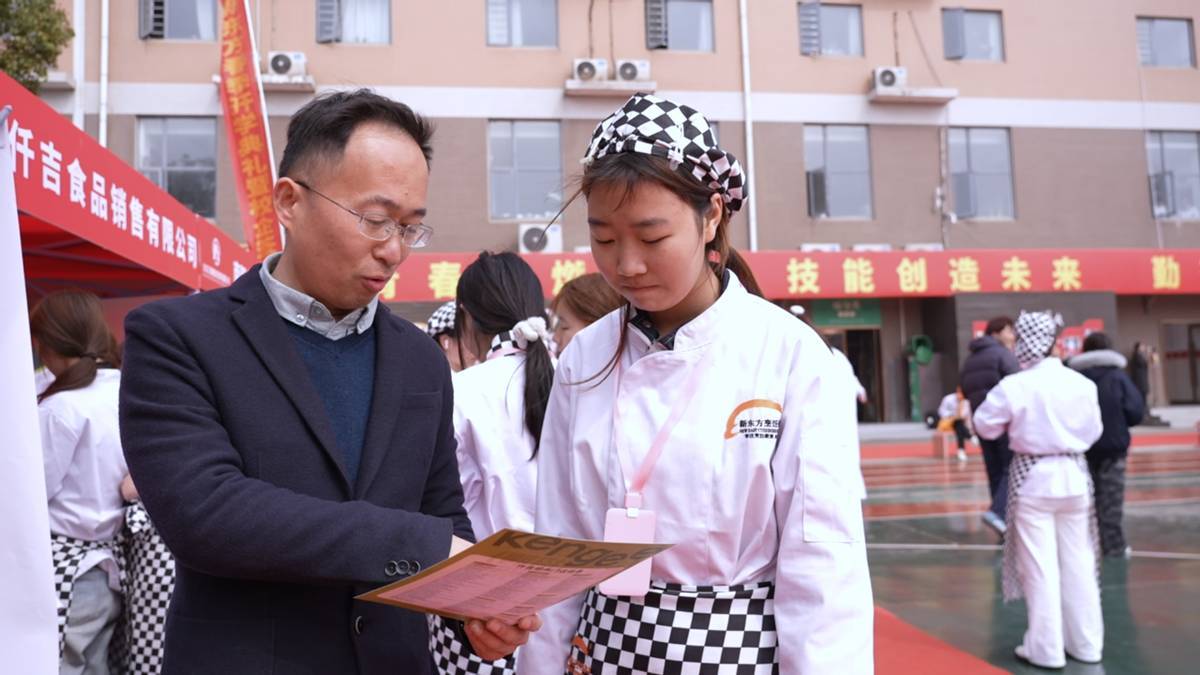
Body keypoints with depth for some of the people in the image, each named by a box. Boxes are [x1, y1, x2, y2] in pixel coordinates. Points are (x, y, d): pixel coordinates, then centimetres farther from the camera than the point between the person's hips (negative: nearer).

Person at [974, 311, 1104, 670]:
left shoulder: (1013, 386, -14)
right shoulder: (1082, 383, -5)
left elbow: (985, 426, -4)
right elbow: (1093, 431, 6)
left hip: (1032, 478, -3)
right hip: (1073, 475, 3)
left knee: (1040, 566, 3)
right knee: (1078, 563, 13)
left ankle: (1046, 648, 10)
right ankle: (1085, 643, 23)